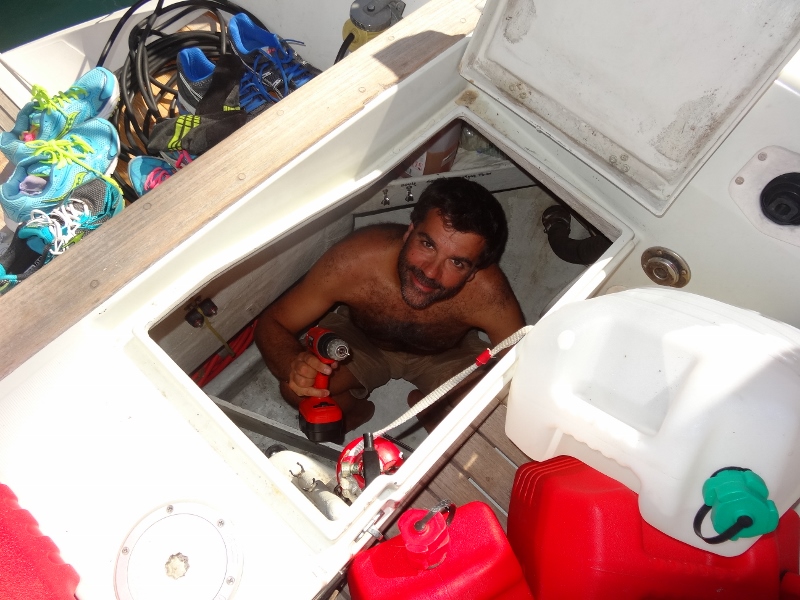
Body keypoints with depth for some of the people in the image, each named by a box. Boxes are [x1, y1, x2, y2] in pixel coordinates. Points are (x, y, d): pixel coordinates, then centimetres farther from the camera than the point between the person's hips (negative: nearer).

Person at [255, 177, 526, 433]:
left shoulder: (486, 293, -39)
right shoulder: (355, 260, -37)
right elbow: (272, 323, -24)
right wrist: (293, 365, -46)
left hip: (446, 354, 1)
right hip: (360, 340, 0)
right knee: (298, 388, -24)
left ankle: (426, 407, 12)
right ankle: (357, 410, 11)